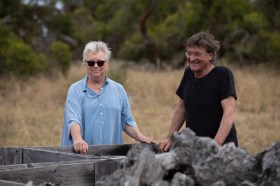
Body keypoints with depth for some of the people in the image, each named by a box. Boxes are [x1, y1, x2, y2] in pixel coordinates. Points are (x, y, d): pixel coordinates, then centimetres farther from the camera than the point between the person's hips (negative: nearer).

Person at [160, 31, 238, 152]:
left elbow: (229, 112, -20)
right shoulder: (189, 73, 6)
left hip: (222, 147, -5)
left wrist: (216, 144, -30)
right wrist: (170, 138, 12)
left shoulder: (223, 74, -11)